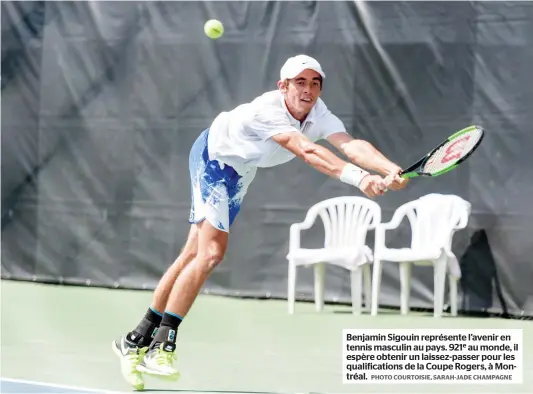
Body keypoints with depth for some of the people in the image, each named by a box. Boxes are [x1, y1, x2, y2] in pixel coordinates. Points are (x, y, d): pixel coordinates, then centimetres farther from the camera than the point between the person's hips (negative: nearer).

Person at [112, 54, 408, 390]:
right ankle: (162, 346, -16)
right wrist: (358, 177, -64)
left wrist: (391, 170, -53)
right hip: (213, 155, -8)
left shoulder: (318, 115, -18)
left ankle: (137, 340, 14)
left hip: (240, 171, 8)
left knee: (194, 256, 7)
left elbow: (352, 145, -35)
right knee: (211, 252, -20)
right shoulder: (268, 111, -38)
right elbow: (306, 151, -52)